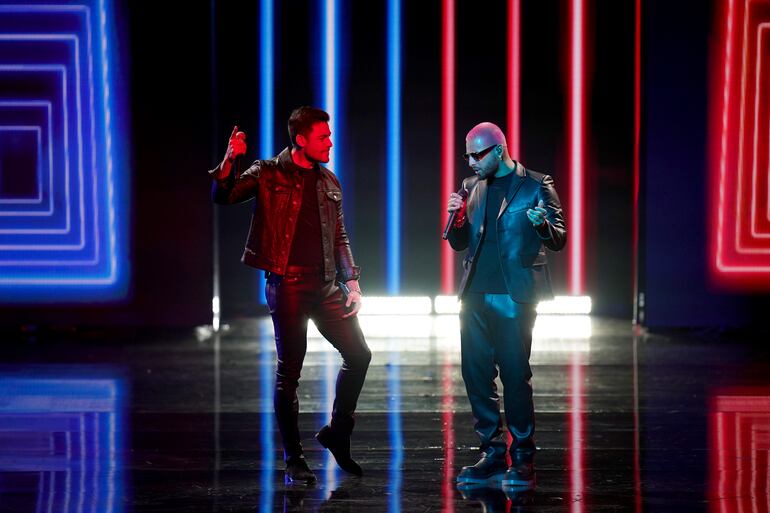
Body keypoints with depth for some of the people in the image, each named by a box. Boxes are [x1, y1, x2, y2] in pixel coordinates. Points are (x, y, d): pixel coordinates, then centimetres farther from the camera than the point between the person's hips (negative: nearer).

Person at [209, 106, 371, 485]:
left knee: (359, 354, 3)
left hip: (325, 285, 6)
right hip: (287, 284, -5)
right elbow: (222, 197, -12)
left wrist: (352, 283, 11)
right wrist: (229, 160, -29)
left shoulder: (329, 182, 15)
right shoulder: (269, 175, -1)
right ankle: (294, 461, 8)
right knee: (289, 372, -1)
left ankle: (337, 432, 21)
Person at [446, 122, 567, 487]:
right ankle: (492, 454, 14)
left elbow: (558, 240, -2)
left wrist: (542, 223, -24)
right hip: (476, 294, 5)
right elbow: (459, 243, 17)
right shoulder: (472, 187, 14)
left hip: (514, 295, -5)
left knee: (515, 374, -6)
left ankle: (522, 459, 2)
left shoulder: (535, 185, 0)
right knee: (476, 374, 5)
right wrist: (456, 217, -4)